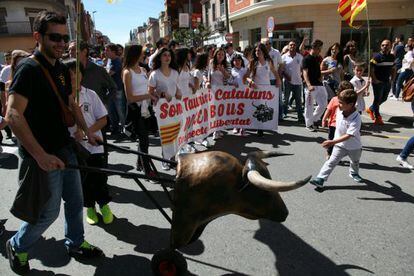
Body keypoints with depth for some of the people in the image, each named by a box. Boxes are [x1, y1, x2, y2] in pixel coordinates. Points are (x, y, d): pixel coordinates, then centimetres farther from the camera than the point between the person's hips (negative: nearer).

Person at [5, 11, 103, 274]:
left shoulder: (62, 69, 7)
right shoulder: (28, 69, -17)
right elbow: (13, 115, -26)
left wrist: (87, 131, 16)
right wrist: (40, 155, -30)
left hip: (65, 148, 8)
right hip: (42, 155, -7)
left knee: (76, 201, 17)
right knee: (49, 212, 5)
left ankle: (75, 243, 38)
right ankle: (17, 247, 32)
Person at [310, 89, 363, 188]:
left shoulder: (356, 119, -33)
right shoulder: (339, 110, -17)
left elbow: (348, 135, -37)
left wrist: (333, 142, -45)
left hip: (354, 146, -2)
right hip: (340, 144, 2)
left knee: (355, 162, 25)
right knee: (332, 161, -8)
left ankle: (354, 173, 55)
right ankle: (320, 179, -10)